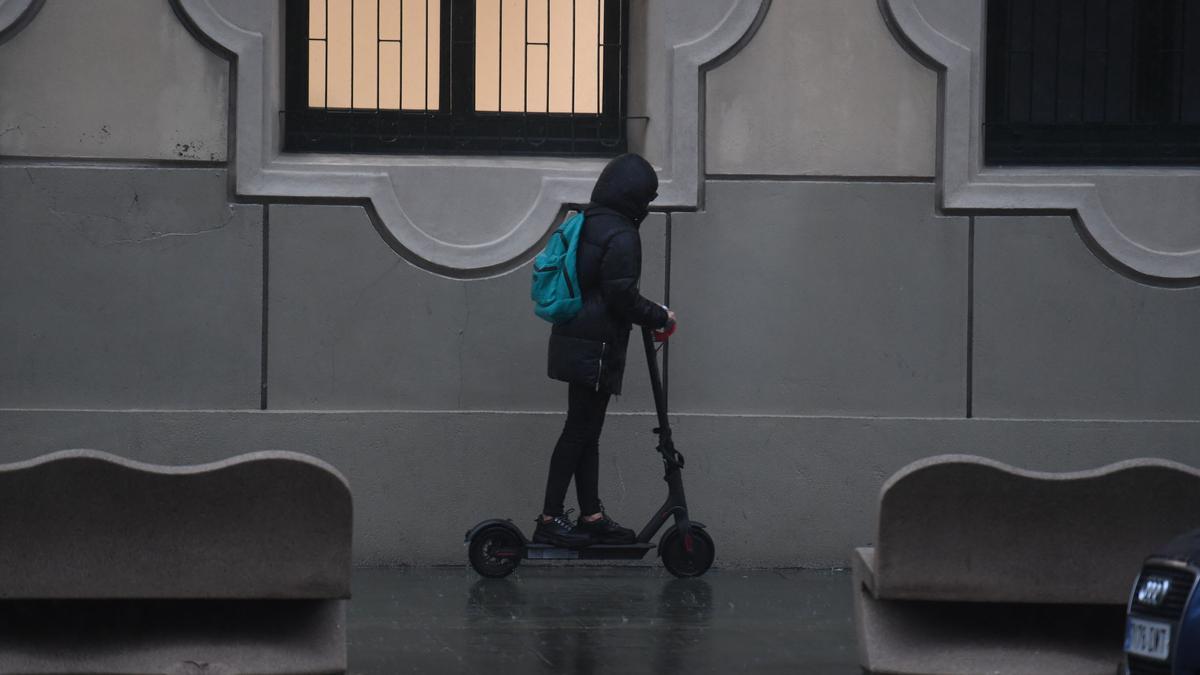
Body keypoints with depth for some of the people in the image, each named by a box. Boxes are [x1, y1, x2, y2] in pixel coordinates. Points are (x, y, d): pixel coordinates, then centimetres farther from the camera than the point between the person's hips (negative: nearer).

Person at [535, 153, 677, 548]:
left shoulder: (586, 224, 13)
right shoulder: (621, 235, -16)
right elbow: (622, 297, -18)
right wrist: (661, 317, -3)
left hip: (576, 342, 9)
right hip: (596, 348, -9)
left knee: (585, 431, 12)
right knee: (580, 431, -5)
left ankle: (591, 516, 17)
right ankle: (549, 520, -4)